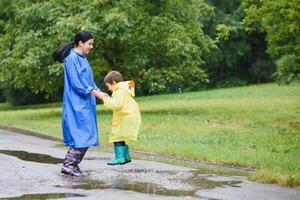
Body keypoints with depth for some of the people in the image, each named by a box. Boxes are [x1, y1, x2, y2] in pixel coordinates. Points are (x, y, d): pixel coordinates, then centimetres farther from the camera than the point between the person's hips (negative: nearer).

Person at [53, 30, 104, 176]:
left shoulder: (82, 58, 17)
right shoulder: (72, 58, -11)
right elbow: (75, 82, -18)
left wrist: (99, 92, 7)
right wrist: (93, 91, -19)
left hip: (84, 103, 9)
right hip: (76, 103, -9)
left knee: (86, 135, 7)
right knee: (82, 134, -12)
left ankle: (73, 165, 11)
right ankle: (68, 165, -8)